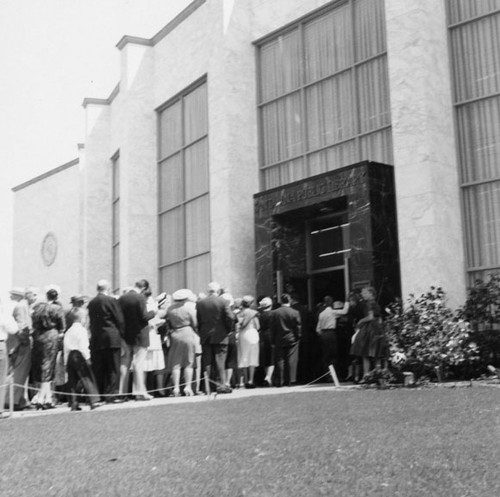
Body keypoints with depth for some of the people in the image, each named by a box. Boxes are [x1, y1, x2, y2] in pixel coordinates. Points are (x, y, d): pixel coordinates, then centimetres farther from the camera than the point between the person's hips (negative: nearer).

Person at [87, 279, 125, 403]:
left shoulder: (91, 303, 8)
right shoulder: (111, 300, -8)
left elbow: (91, 322, 10)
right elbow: (119, 320, -6)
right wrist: (121, 334, 6)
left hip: (95, 340, 5)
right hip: (112, 339, -5)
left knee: (98, 370, 9)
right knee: (113, 369, 0)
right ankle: (111, 395, -1)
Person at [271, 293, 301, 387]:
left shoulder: (275, 313, -2)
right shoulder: (295, 313, -4)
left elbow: (272, 328, 1)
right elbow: (298, 327, -1)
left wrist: (273, 340, 8)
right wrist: (297, 338, 9)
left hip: (279, 340, 1)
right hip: (292, 340, -1)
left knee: (280, 361, 5)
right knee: (289, 361, 3)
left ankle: (279, 382, 3)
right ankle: (288, 381, 3)